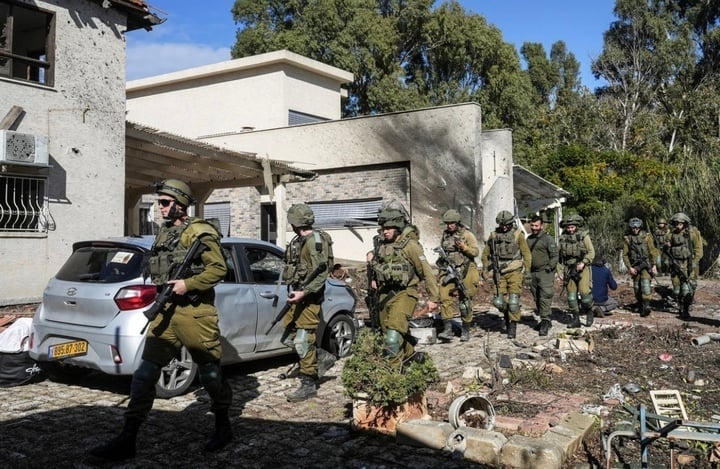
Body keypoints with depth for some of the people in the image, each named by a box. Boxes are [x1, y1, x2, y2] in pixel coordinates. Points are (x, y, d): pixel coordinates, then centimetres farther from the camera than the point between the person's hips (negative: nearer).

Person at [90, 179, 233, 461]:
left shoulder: (199, 232, -9)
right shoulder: (164, 233, 16)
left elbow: (218, 269, -14)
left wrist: (188, 284, -20)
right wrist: (163, 290, 7)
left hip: (195, 313, -7)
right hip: (165, 313, 8)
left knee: (210, 373, 5)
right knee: (144, 374, 3)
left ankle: (223, 426, 24)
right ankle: (127, 440, 8)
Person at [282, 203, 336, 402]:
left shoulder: (315, 241, -14)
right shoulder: (298, 241, 14)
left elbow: (321, 274, -19)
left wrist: (304, 292, -26)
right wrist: (294, 292, 19)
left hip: (308, 299, -10)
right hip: (297, 297, 10)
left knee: (303, 342, -7)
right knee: (289, 338, 13)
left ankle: (309, 385, 3)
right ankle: (323, 358, 27)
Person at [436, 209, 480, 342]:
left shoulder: (467, 234, -4)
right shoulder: (445, 235, 12)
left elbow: (476, 252, -7)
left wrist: (464, 247, -22)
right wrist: (441, 260, 12)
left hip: (464, 271, -4)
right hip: (447, 271, 4)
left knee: (465, 302, 3)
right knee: (445, 299, -11)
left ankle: (466, 331, 17)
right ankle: (447, 330, -12)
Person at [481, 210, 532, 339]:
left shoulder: (518, 234, -3)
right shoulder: (494, 235, 5)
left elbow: (526, 254, 0)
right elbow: (485, 254, 16)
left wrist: (527, 272, -4)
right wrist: (487, 269, 11)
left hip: (514, 272, -3)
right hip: (499, 273, 3)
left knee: (513, 301, -9)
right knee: (499, 301, 1)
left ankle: (513, 327, 3)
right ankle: (507, 315, 30)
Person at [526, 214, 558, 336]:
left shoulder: (548, 239, -5)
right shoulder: (528, 239, 15)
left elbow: (555, 255, -8)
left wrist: (549, 267, -16)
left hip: (545, 272, -7)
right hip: (532, 273, 7)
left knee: (545, 297, -13)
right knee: (537, 299, 10)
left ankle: (545, 322, -12)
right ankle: (546, 321, 21)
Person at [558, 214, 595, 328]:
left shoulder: (584, 236, -4)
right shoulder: (563, 238, 8)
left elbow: (591, 252, -6)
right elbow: (561, 255, 15)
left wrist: (583, 263, -19)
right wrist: (562, 271, 12)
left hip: (582, 268, -4)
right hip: (569, 270, 4)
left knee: (585, 292, -12)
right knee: (571, 295, 3)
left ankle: (589, 312, 15)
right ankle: (575, 319, 11)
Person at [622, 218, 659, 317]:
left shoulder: (647, 236, -2)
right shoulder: (627, 239, 2)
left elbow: (653, 251, 0)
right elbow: (625, 255, 3)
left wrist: (654, 265, -7)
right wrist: (629, 267, -5)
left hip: (646, 264, -3)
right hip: (635, 266, 3)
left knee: (646, 283, -18)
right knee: (637, 287, 7)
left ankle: (646, 306, -22)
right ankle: (640, 306, 23)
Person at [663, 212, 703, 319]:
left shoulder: (693, 233, -6)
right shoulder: (670, 234, 4)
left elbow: (698, 250, -6)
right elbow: (666, 250, 14)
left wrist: (692, 264, -12)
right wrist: (666, 247, -9)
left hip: (688, 265, -3)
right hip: (675, 265, 3)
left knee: (687, 289, -11)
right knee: (677, 290, 7)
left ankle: (686, 309, 5)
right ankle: (682, 308, 26)